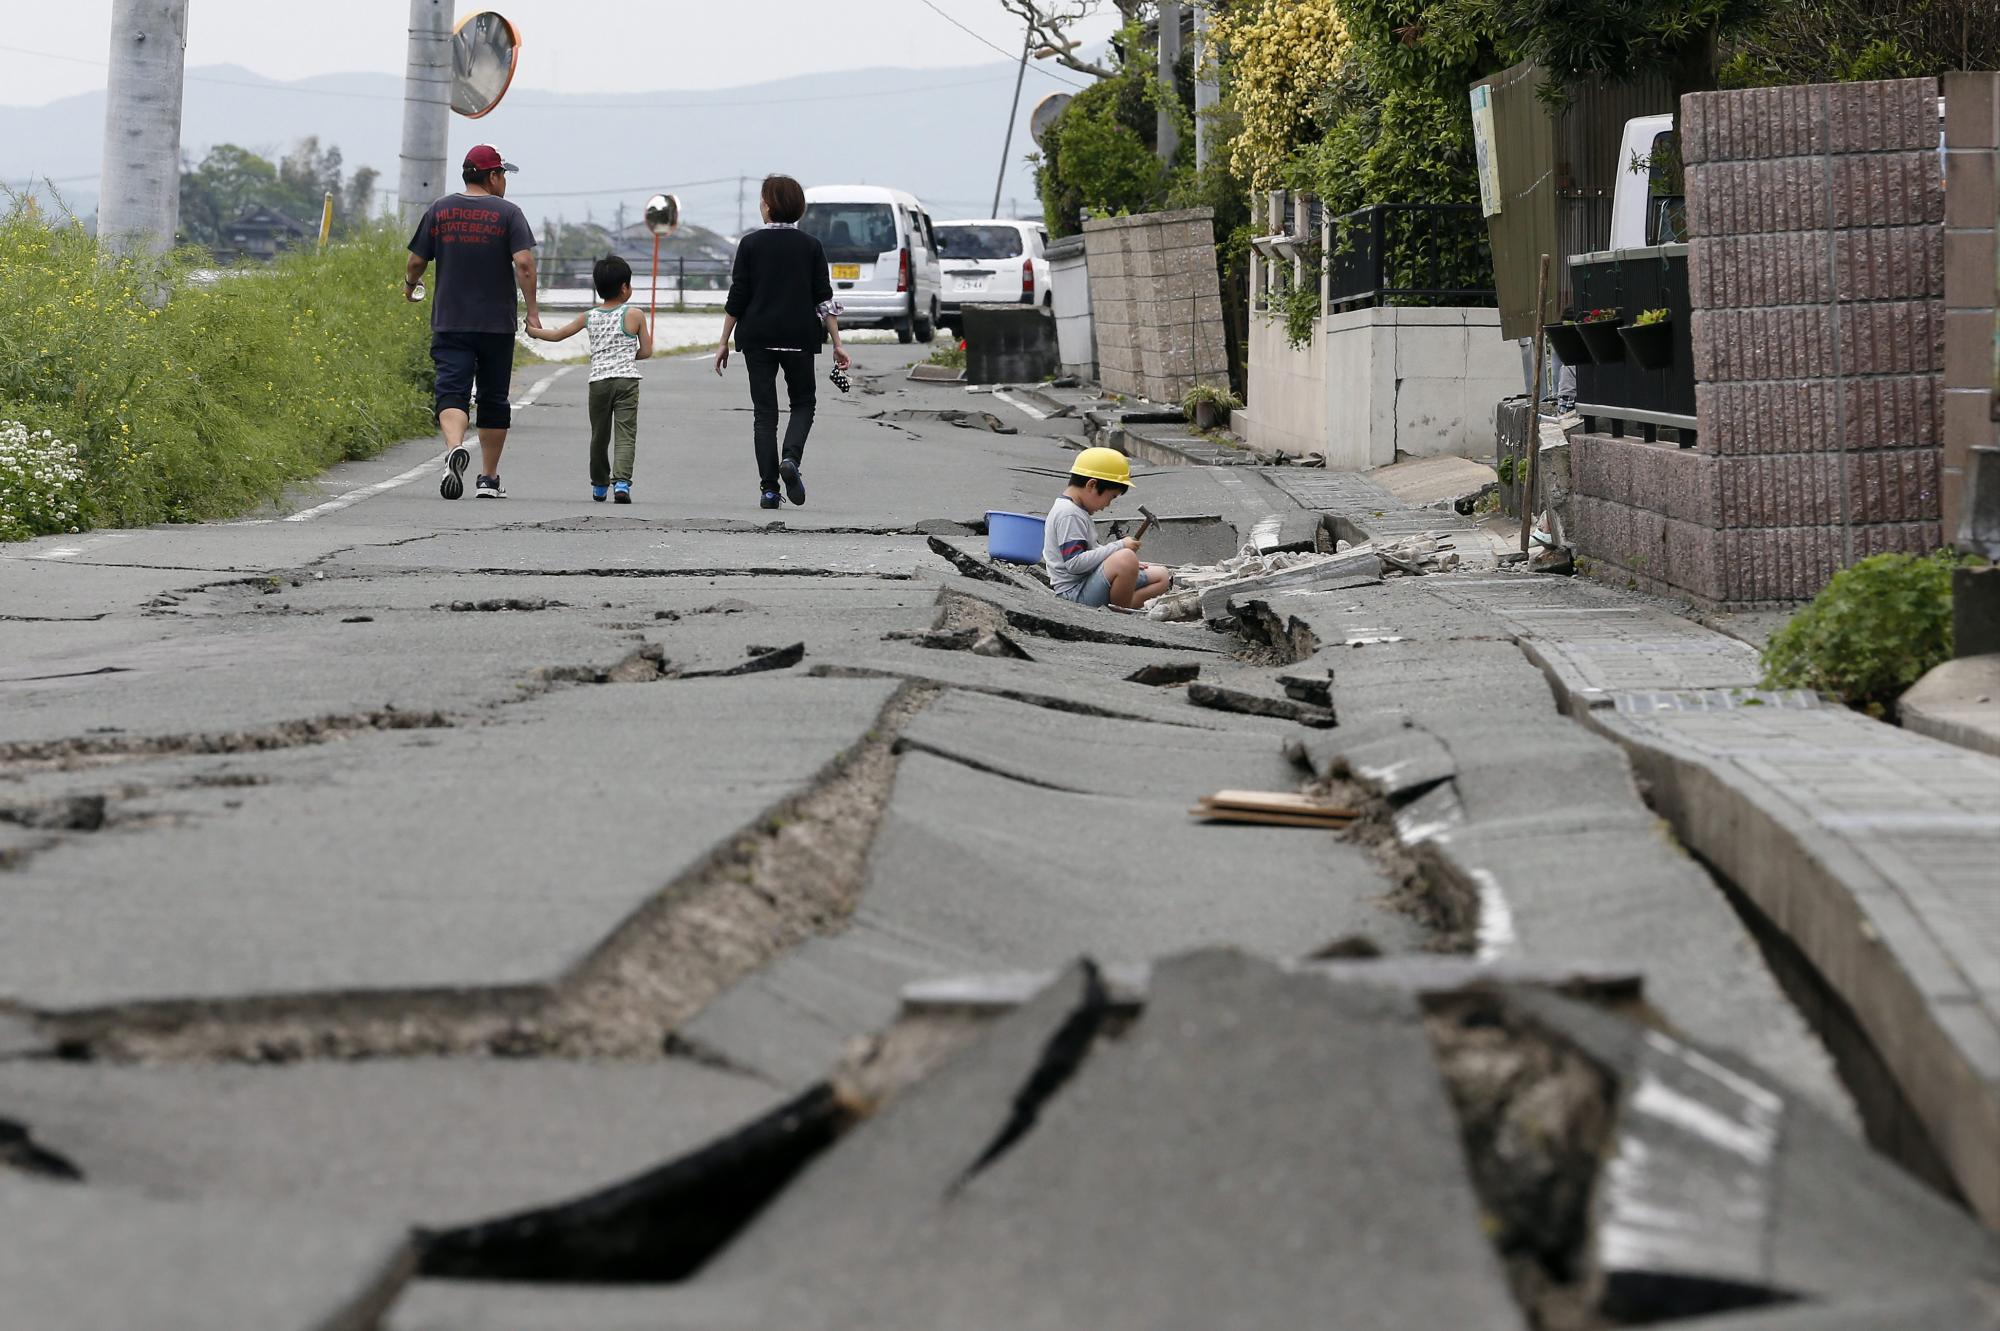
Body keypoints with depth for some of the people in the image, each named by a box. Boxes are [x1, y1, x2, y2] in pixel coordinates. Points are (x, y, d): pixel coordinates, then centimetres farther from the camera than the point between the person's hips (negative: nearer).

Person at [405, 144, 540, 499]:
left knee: (452, 391, -8)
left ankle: (455, 448, -37)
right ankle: (489, 478, 16)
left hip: (450, 323, 1)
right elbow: (523, 263, -14)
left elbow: (416, 261, 7)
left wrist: (410, 287, 29)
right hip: (497, 324, -1)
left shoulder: (439, 210, 5)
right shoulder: (507, 213, -2)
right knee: (493, 400, 11)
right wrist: (532, 311, -8)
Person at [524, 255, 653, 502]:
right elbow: (646, 351, 3)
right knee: (625, 435, -7)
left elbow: (557, 334, 18)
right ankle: (621, 480, -24)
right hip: (626, 379, -3)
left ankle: (599, 485, 28)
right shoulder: (635, 315, 1)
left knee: (599, 435, 16)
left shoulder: (589, 317, 9)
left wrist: (533, 332, 35)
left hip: (598, 381, 3)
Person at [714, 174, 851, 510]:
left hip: (758, 336, -1)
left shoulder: (751, 244, -3)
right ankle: (791, 458, -12)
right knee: (803, 402, 16)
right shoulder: (811, 246, 1)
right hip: (799, 337, 1)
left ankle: (768, 488, 0)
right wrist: (837, 344, 3)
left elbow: (737, 297, -3)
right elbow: (824, 298, -1)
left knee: (764, 412, 5)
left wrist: (724, 342, 3)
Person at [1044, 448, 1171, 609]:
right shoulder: (1069, 515, -15)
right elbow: (1074, 562, -24)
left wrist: (1129, 565, 16)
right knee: (1126, 557, -35)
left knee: (1161, 576, 11)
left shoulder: (1077, 511, 19)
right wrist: (1119, 547, -19)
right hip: (1074, 593, -11)